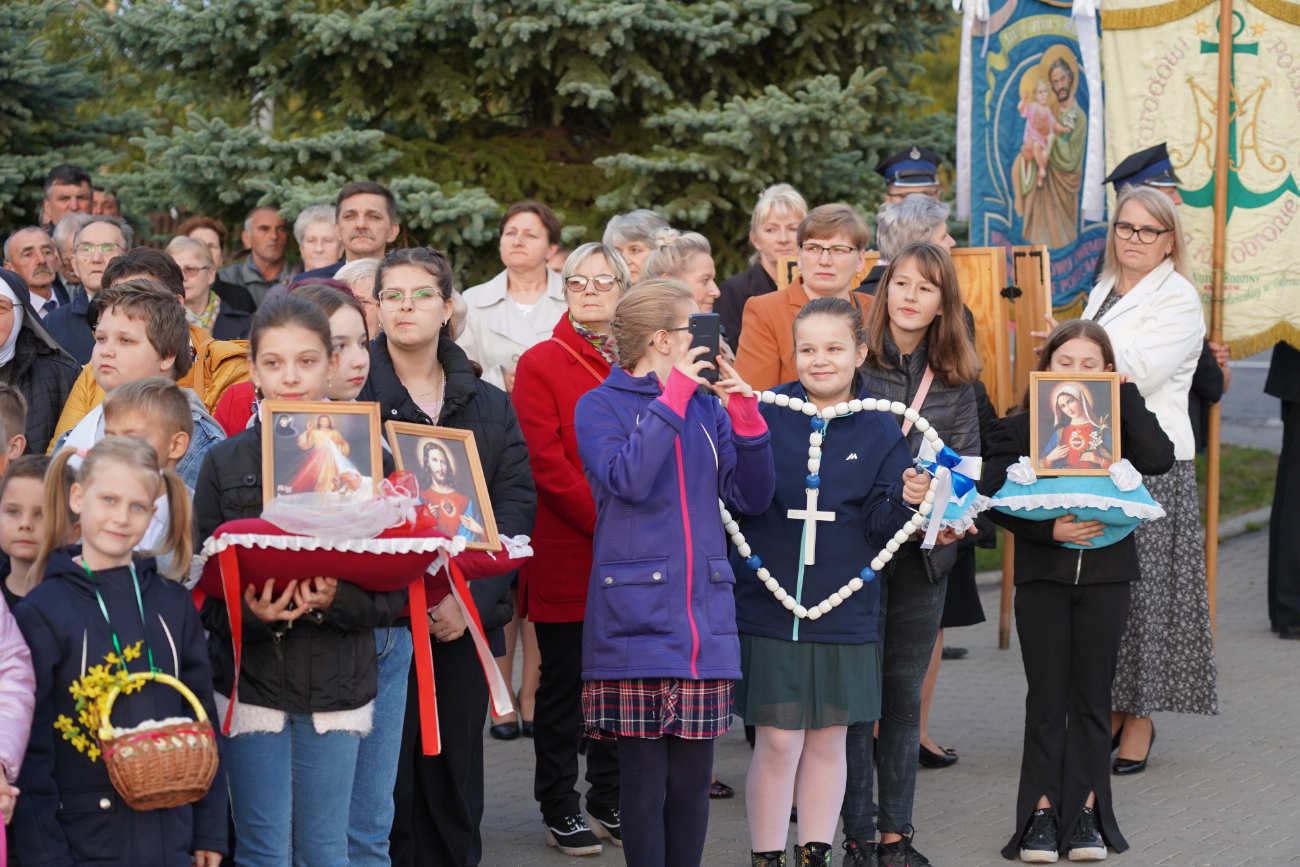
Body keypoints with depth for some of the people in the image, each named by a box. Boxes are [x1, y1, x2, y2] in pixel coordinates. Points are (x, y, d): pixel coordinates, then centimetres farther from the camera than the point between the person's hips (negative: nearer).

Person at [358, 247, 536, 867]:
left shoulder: (490, 407, 12)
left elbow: (516, 503, 3)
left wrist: (472, 597, -12)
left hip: (466, 621, 3)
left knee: (454, 768, 8)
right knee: (385, 776, -5)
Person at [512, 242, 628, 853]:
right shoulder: (540, 364, -3)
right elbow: (547, 464, -11)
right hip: (566, 555, -4)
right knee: (564, 683, 3)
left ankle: (610, 801, 21)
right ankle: (560, 808, 12)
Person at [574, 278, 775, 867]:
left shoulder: (707, 406, 13)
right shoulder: (601, 406, 0)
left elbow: (751, 498, 9)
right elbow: (628, 479, -18)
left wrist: (746, 416, -2)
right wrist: (673, 396, -15)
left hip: (704, 615, 4)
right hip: (636, 616, -4)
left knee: (693, 776, 5)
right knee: (644, 777, -3)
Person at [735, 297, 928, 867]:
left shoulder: (880, 434, 4)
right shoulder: (764, 414, -1)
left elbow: (879, 529, 2)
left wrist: (907, 501, -18)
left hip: (844, 613, 2)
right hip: (768, 607, -2)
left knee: (828, 740, 11)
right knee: (778, 741, -2)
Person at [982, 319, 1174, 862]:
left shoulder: (1115, 423, 4)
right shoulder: (1020, 426, 0)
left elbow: (1159, 460, -14)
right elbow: (995, 497, -8)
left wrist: (1125, 393, -11)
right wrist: (1049, 528, -21)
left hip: (1105, 575, 1)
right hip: (1042, 577, -1)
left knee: (1091, 696, 6)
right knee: (1047, 697, 2)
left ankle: (1086, 813, 12)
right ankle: (1041, 814, 8)